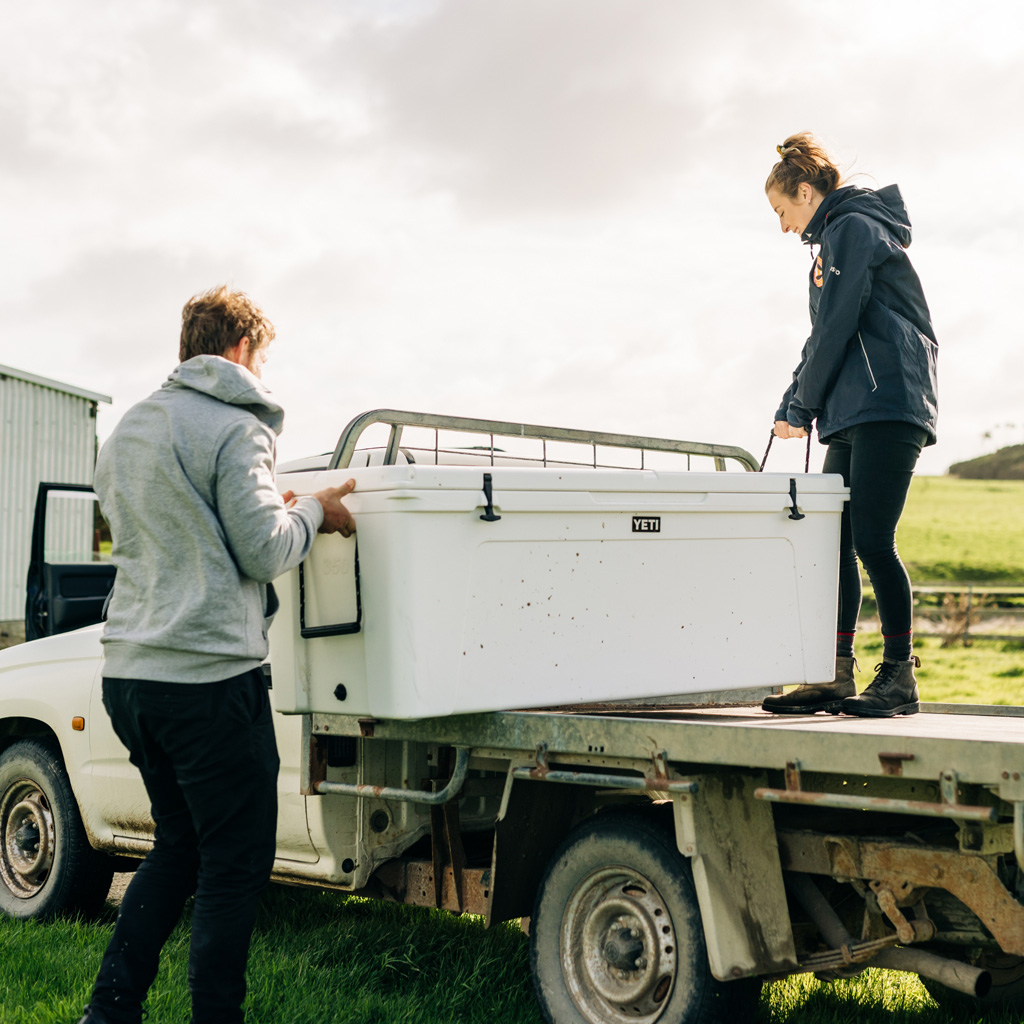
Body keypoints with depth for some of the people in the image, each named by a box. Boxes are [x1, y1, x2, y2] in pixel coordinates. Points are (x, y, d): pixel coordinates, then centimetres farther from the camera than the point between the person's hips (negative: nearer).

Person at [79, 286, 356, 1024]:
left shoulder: (128, 430, 17)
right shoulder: (234, 427, -9)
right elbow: (265, 552, -14)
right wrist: (313, 510, 4)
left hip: (128, 672, 9)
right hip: (208, 675, -9)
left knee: (181, 844, 20)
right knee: (237, 861, 2)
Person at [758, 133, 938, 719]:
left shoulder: (852, 228, -4)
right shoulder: (835, 240, 26)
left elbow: (836, 329, -11)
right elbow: (824, 338, 27)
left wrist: (802, 409, -3)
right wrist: (789, 408, 20)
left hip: (888, 404, -10)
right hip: (853, 416, 10)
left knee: (872, 542, -12)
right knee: (836, 544, 5)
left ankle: (900, 677, -6)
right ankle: (836, 678, 7)